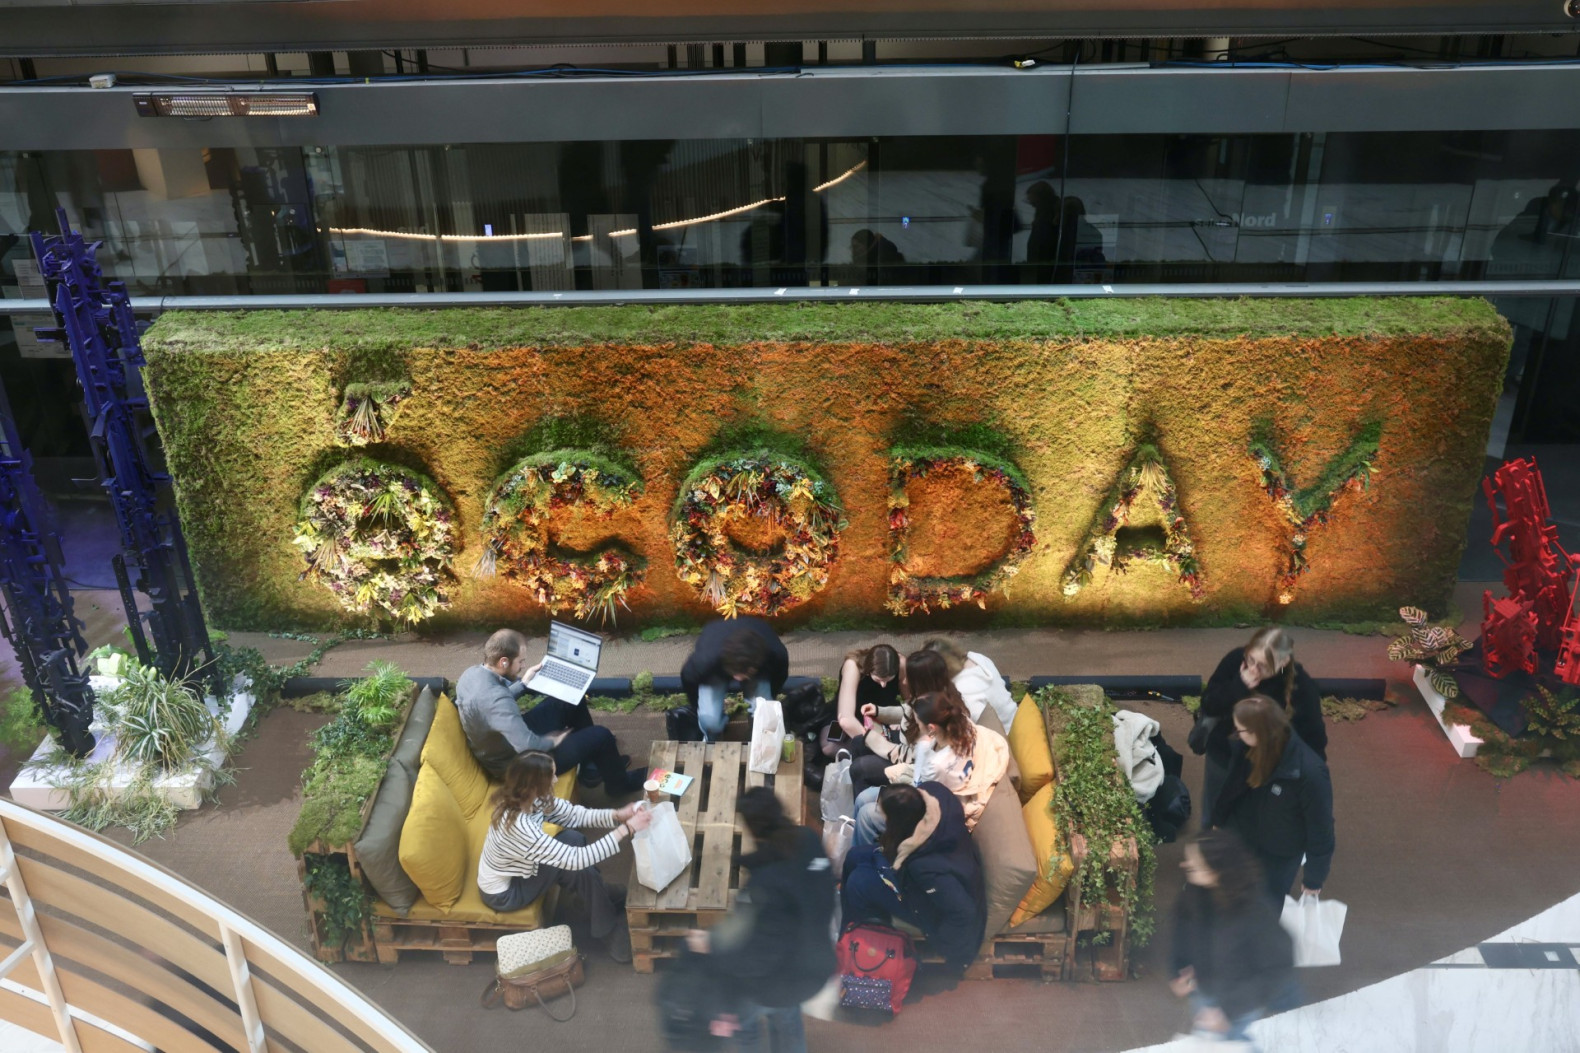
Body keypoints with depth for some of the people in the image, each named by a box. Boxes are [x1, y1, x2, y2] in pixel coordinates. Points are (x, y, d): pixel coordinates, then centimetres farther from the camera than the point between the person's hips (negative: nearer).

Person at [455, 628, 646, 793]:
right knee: (601, 736, -3)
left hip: (510, 740, 9)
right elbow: (528, 746, -38)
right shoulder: (496, 699, -38)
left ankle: (591, 767, 34)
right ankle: (619, 784, 29)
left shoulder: (472, 673, -9)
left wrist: (523, 683, 6)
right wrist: (551, 741, -18)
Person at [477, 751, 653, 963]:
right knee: (576, 865, -15)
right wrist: (626, 829, -35)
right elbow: (576, 859, -36)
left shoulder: (524, 799, -14)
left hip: (513, 871, 8)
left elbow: (574, 814, -4)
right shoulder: (520, 826, -39)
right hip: (503, 894, -8)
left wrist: (617, 815, -19)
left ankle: (603, 901, 12)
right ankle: (609, 931, 4)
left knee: (572, 838, -5)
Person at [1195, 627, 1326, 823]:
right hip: (1223, 757, 2)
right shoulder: (1236, 659, -21)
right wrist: (1239, 686, -33)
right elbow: (1208, 705, -17)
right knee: (1213, 823, 22)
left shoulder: (1302, 687, -25)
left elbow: (1313, 739, -14)